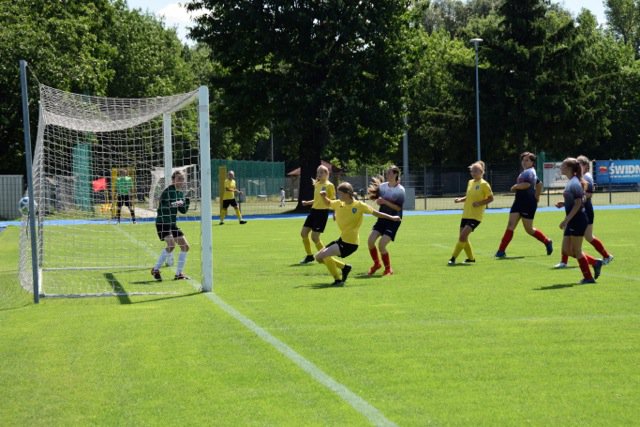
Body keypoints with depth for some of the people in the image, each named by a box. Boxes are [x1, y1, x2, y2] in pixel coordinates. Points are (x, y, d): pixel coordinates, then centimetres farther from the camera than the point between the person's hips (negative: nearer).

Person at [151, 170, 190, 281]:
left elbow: (183, 210, 15)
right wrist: (173, 204, -44)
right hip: (162, 223, -9)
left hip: (172, 224, 9)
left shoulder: (181, 193, 8)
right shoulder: (168, 191, -16)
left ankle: (179, 273, 16)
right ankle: (156, 269, -11)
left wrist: (187, 200, 0)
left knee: (185, 246, 5)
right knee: (171, 244, -26)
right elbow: (163, 206, -29)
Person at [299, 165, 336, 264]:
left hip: (322, 212, -8)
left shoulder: (329, 185, -8)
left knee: (314, 236, -11)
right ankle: (309, 256, 19)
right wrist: (307, 203, 11)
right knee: (303, 233, 5)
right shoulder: (316, 184, 13)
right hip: (314, 210, 8)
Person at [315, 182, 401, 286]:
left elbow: (375, 213, -3)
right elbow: (328, 203, 23)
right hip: (342, 239, 8)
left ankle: (338, 280, -8)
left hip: (350, 243, -8)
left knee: (323, 255, -22)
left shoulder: (359, 205, -13)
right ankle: (344, 267, 23)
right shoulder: (338, 204, 3)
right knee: (318, 257, 10)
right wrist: (323, 196, 2)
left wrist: (392, 217, 0)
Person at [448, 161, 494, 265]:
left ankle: (453, 258, -11)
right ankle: (471, 258, 26)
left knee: (462, 236, -17)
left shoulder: (484, 184, -9)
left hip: (475, 216, -8)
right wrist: (461, 199, 4)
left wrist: (479, 203, -19)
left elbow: (491, 198, -6)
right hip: (466, 214, 8)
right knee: (463, 238, 9)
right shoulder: (470, 182, 12)